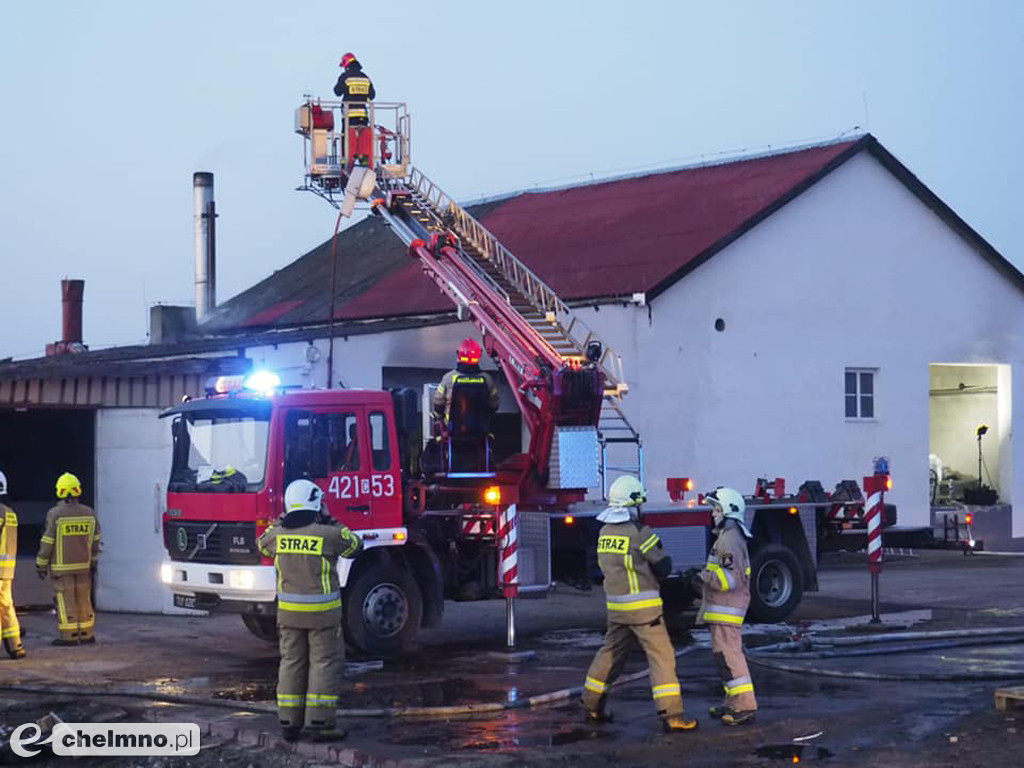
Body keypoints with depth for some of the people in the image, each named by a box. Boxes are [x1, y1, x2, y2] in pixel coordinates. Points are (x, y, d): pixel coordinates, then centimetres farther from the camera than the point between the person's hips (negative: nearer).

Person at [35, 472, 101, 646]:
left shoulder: (55, 514, -13)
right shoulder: (89, 513, 1)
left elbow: (47, 542, -11)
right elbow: (95, 540, 9)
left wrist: (41, 565, -2)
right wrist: (94, 560, 20)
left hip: (62, 566, -4)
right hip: (83, 566, 4)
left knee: (65, 601, 0)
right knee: (84, 600, 11)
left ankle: (69, 636, 0)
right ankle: (87, 635, 13)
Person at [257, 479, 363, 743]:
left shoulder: (278, 535, -2)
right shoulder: (328, 535, -14)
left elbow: (262, 544, 21)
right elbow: (355, 545, 4)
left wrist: (281, 521, 21)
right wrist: (331, 522, 10)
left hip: (288, 612, 4)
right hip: (322, 612, -4)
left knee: (291, 663, 13)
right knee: (325, 663, 3)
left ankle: (289, 723, 15)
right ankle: (319, 722, -1)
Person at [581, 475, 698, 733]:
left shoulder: (605, 532, 8)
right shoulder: (639, 533, -14)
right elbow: (663, 566, -7)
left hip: (615, 606, 7)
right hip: (643, 606, -7)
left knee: (610, 652, 20)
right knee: (661, 655, -4)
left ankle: (592, 705, 27)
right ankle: (671, 715, -7)